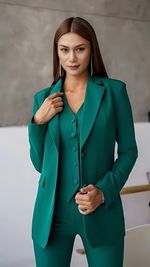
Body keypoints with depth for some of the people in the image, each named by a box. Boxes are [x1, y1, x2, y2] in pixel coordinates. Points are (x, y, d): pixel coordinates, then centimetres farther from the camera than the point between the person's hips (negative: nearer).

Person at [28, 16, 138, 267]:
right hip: (53, 213, 2)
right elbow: (39, 163, 7)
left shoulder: (114, 90, -1)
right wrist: (37, 122, -8)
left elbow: (128, 150, 0)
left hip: (102, 213, -1)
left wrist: (105, 190, -13)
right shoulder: (43, 98, 5)